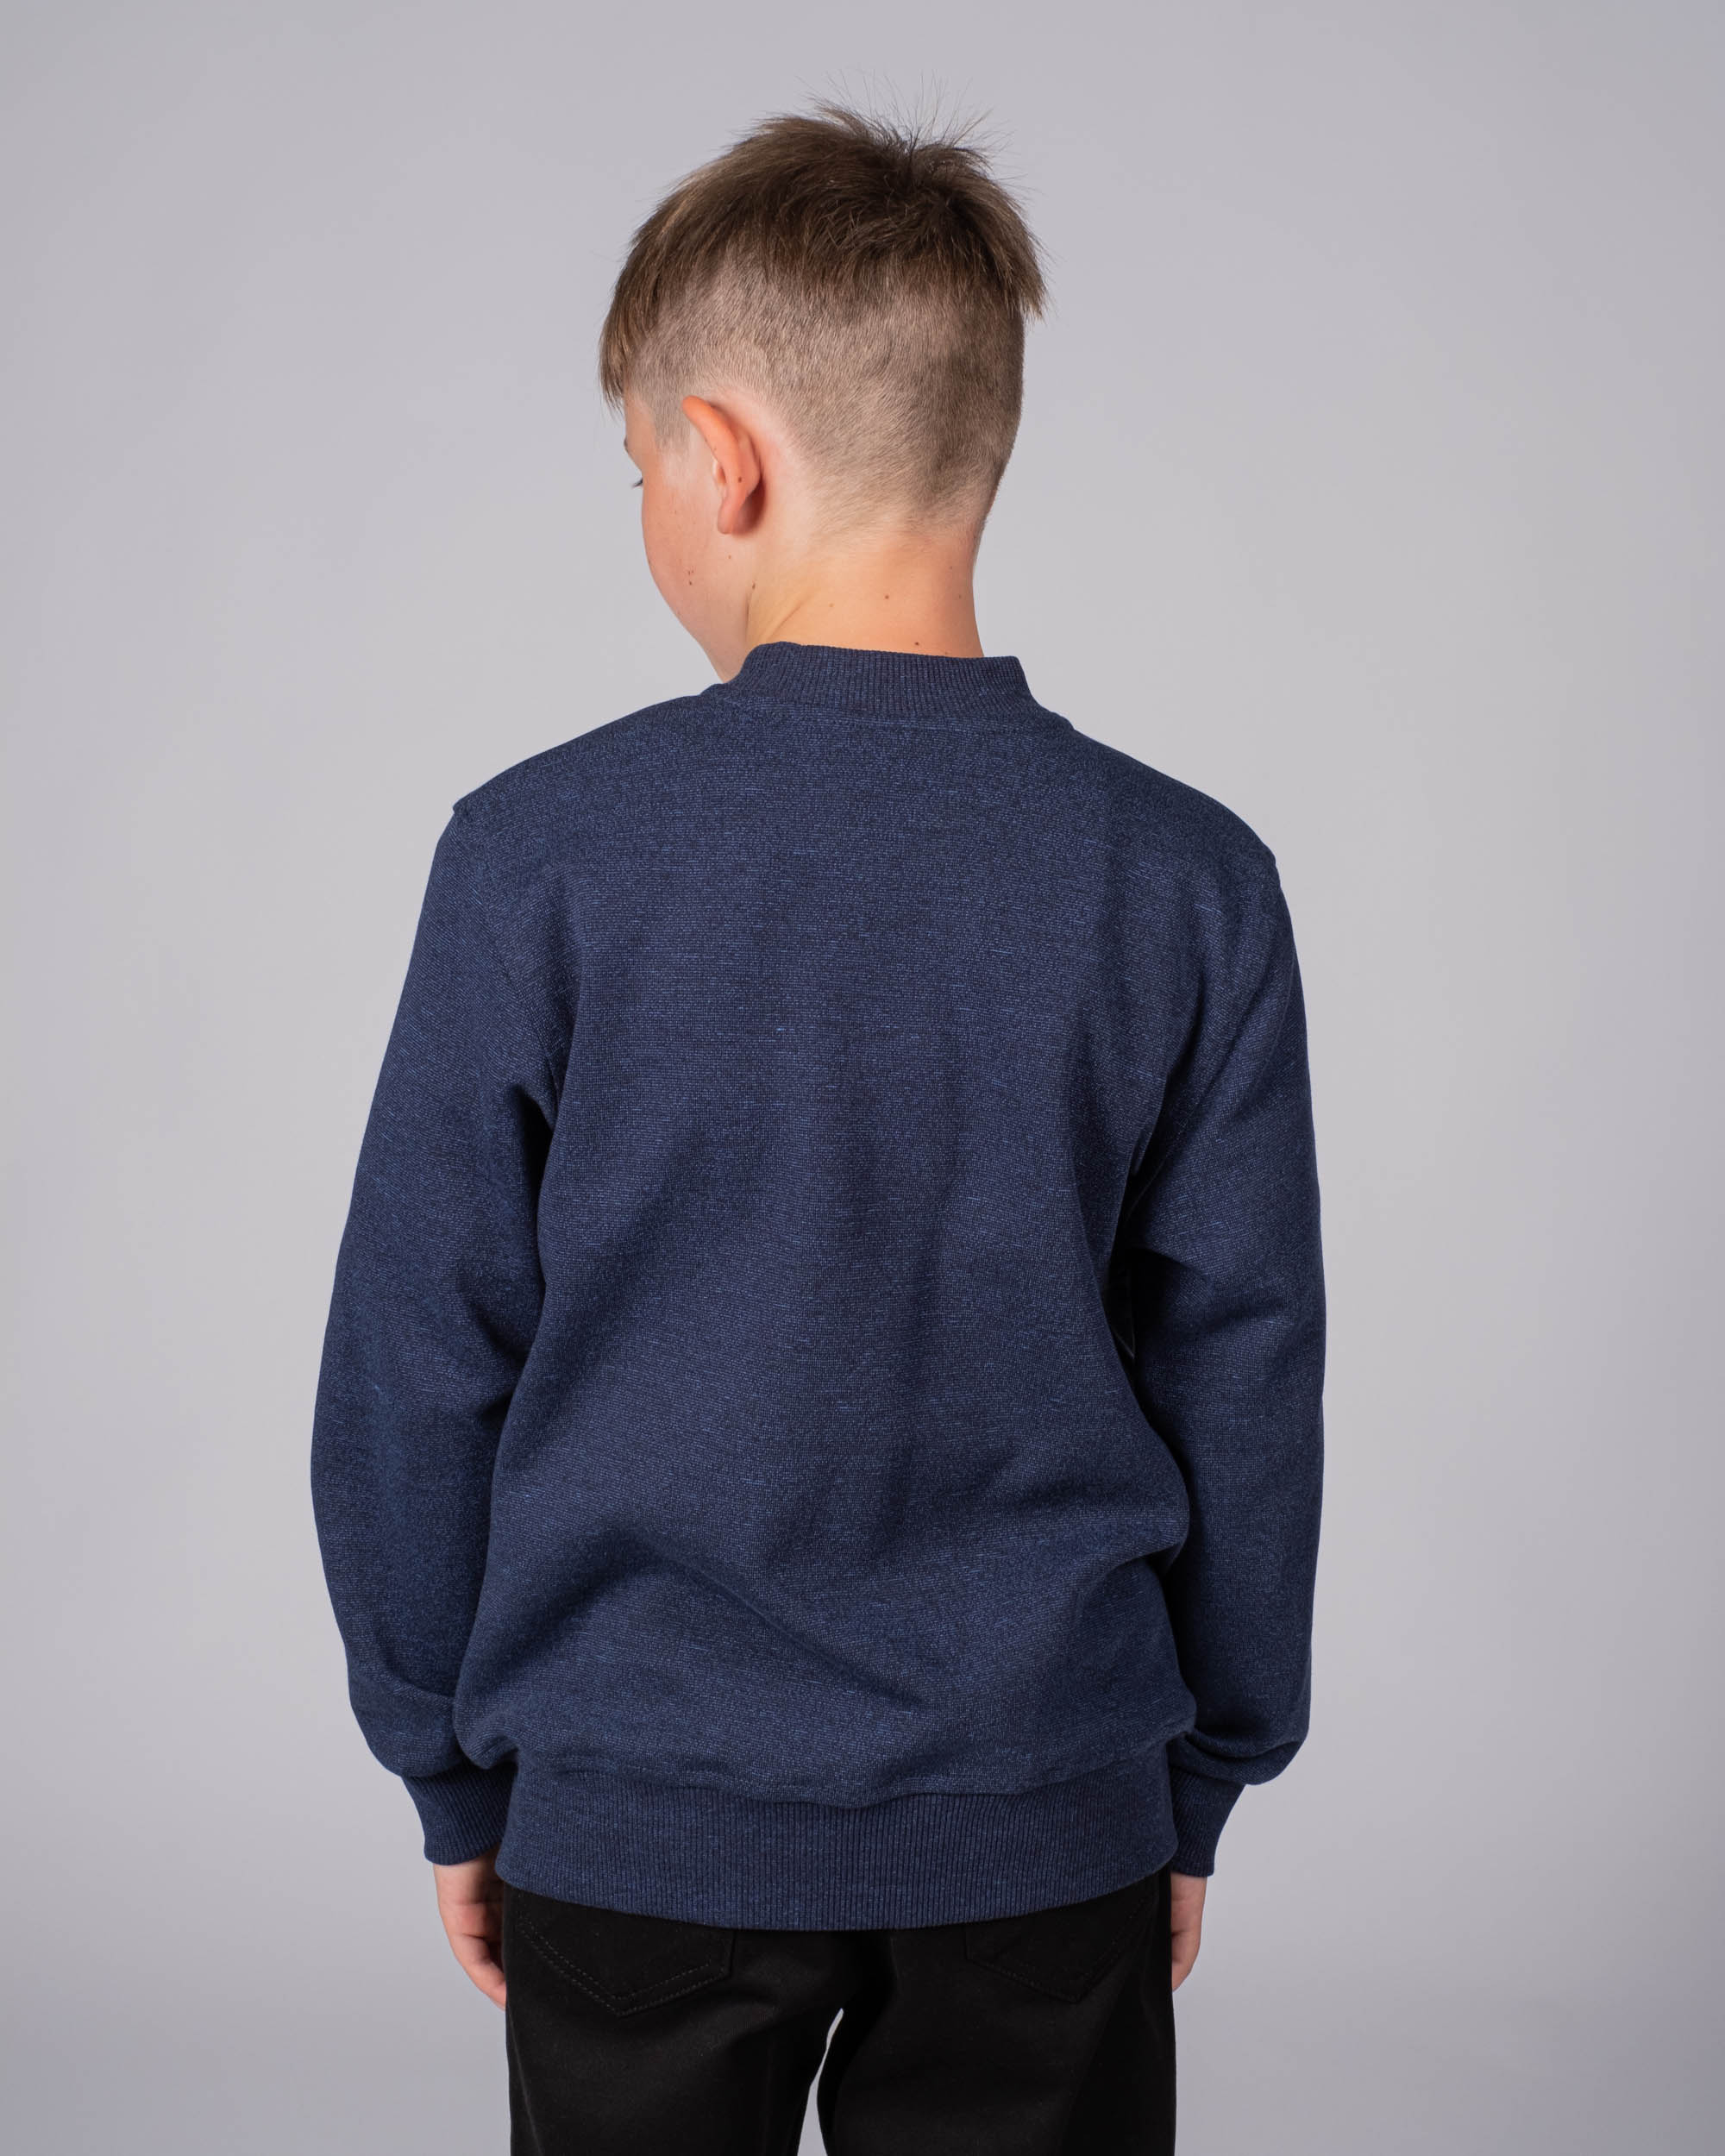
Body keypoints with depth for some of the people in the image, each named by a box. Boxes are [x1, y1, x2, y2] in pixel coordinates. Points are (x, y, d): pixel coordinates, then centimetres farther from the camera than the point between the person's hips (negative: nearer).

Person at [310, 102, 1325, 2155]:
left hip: (633, 1827, 0)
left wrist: (453, 1776, 8)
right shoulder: (1190, 883, -8)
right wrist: (1197, 1792, 11)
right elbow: (1243, 1382, -2)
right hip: (1046, 1831, 1)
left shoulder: (538, 857, -12)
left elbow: (415, 1368, -6)